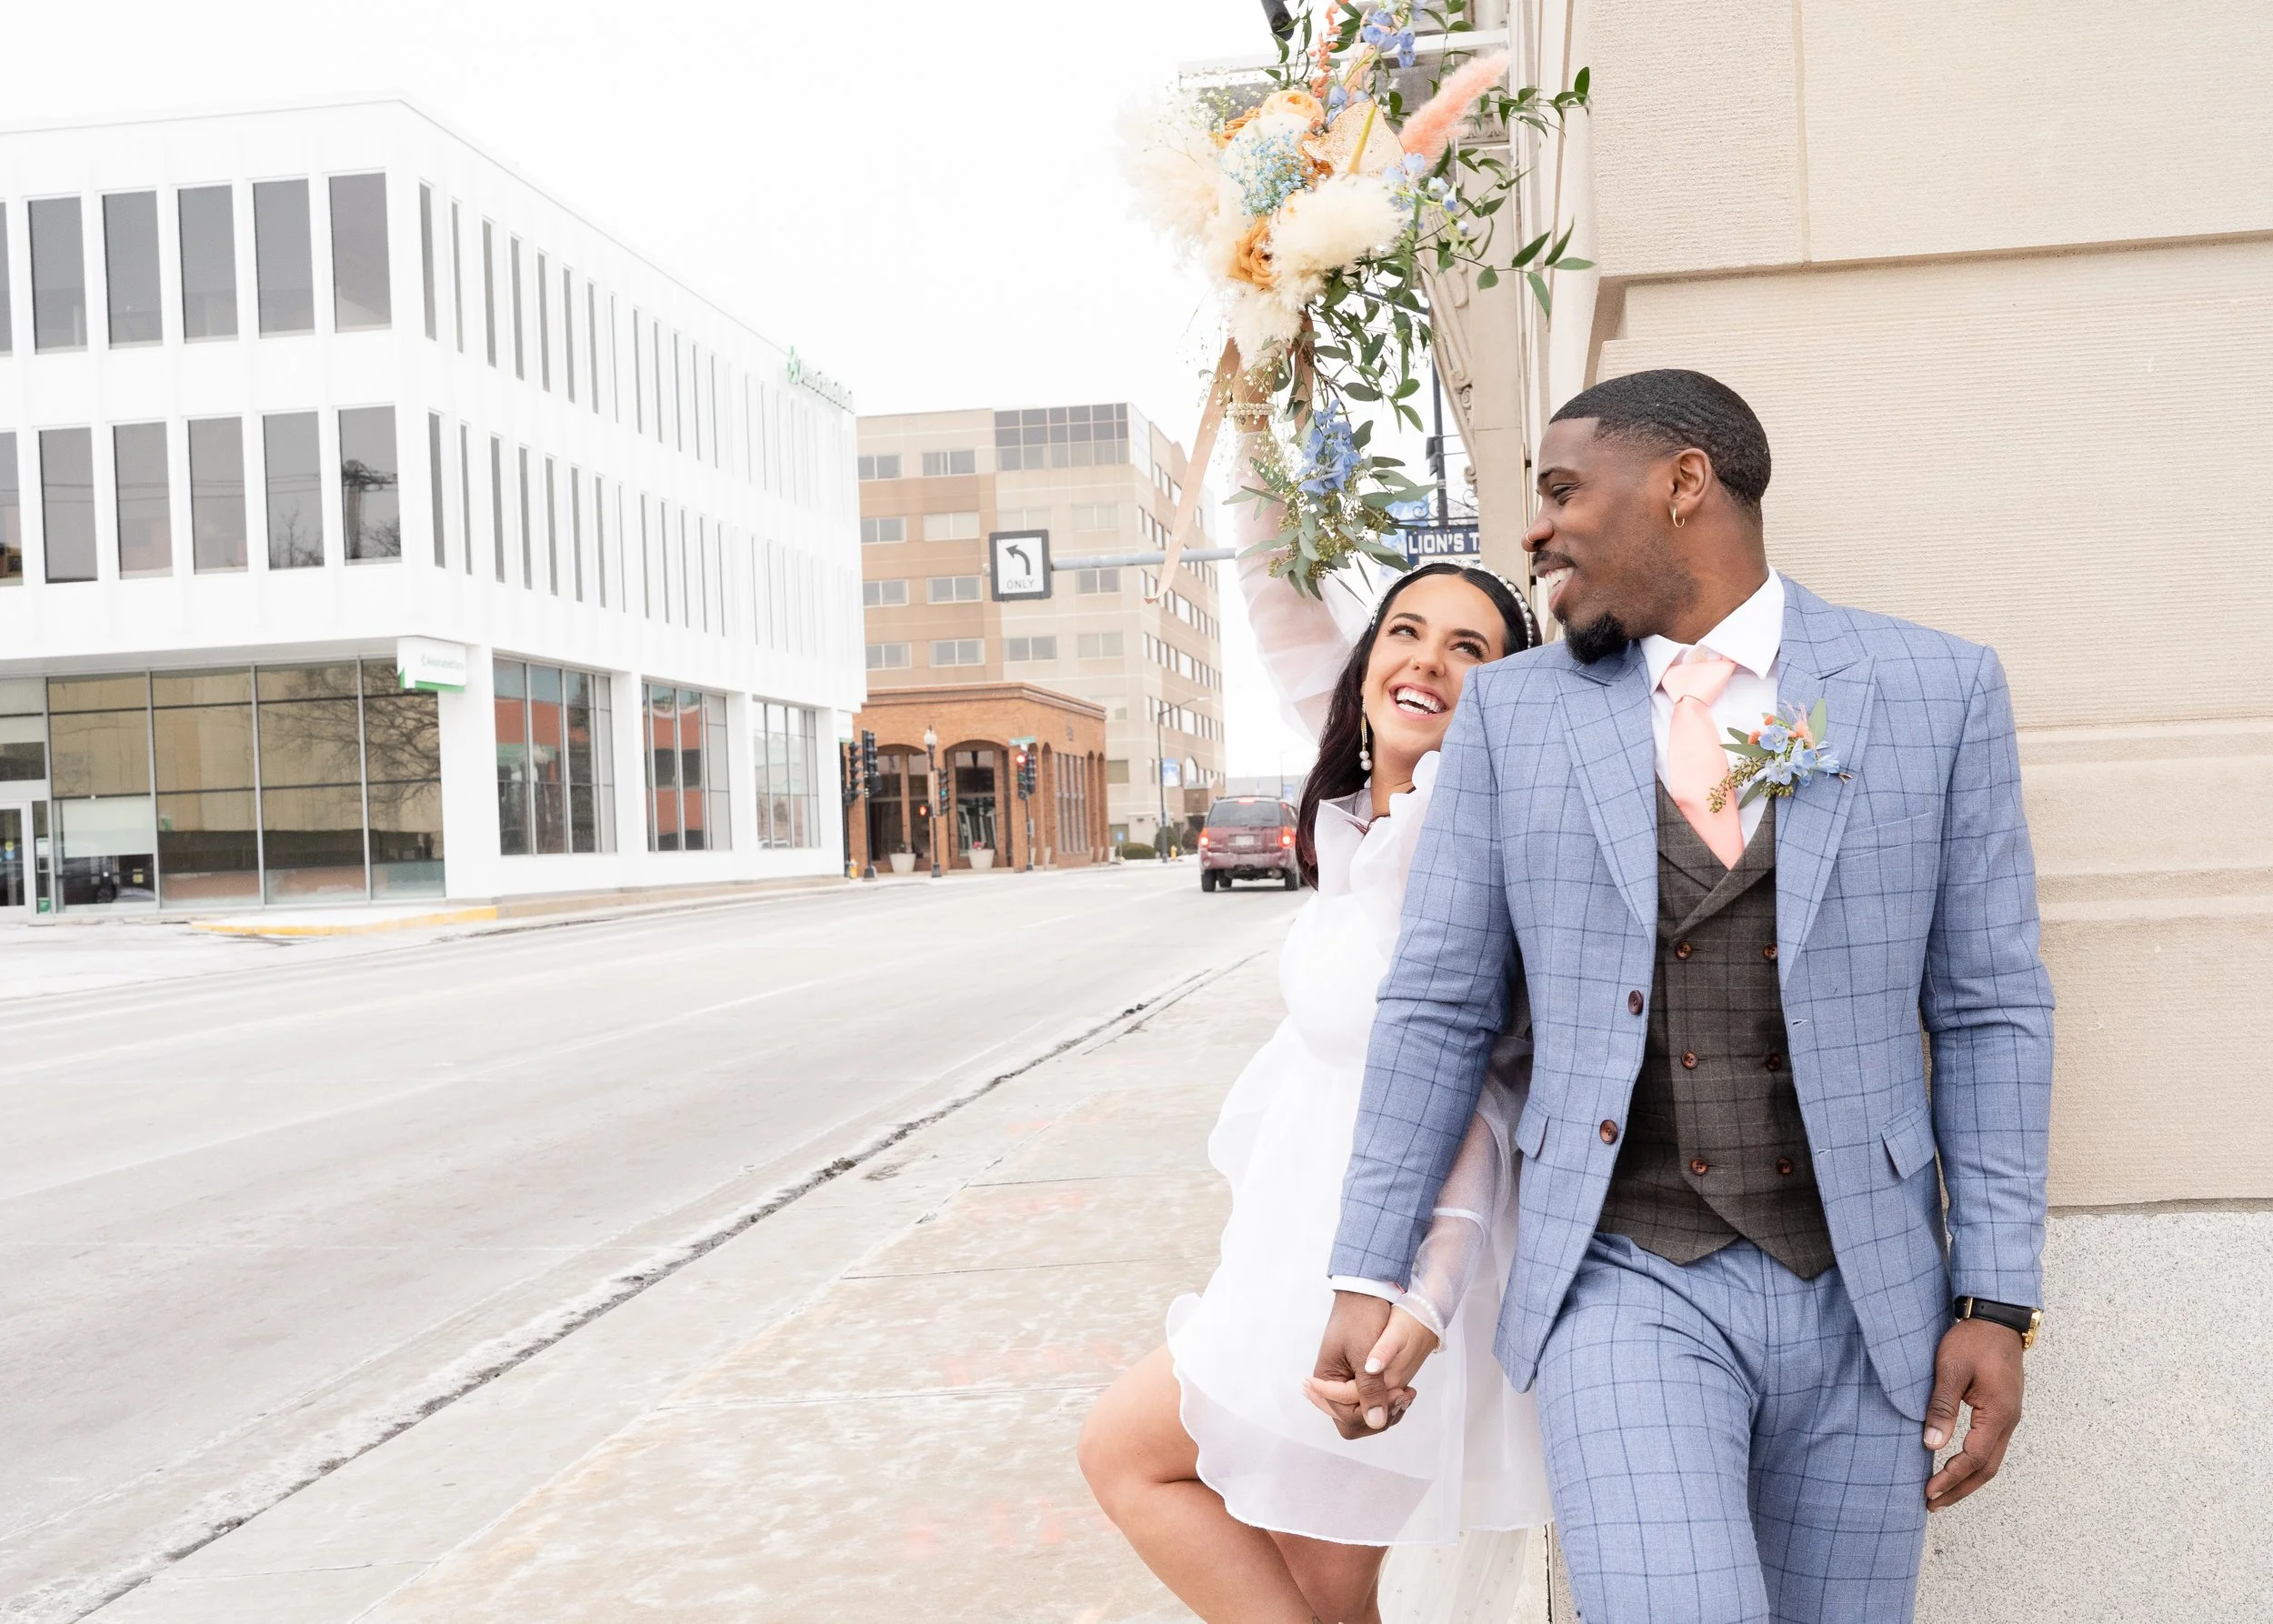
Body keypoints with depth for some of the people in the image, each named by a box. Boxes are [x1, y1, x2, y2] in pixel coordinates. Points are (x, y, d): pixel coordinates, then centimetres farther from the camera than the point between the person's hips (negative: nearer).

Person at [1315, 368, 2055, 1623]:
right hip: (1627, 1291, -1)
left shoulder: (1935, 691, -1)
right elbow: (1436, 1006, 2)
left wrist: (1997, 1304, -3)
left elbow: (1987, 1010, 1)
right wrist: (1364, 1276, 0)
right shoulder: (1513, 711, 0)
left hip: (1862, 1293, 1)